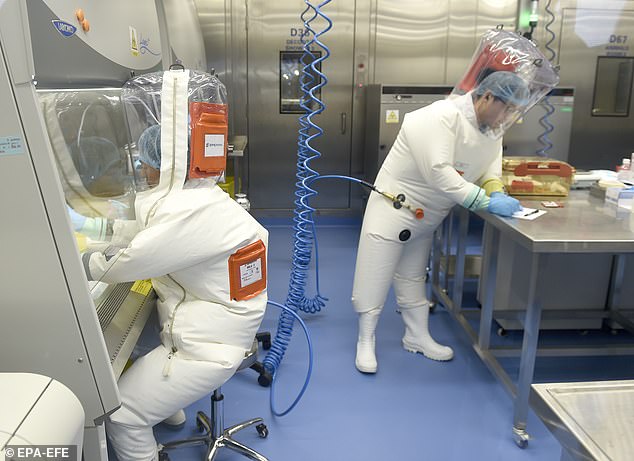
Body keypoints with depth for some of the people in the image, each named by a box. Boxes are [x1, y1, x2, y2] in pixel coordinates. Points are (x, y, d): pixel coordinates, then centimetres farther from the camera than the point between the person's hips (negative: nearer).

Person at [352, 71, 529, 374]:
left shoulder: (491, 127, 1)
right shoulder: (441, 117, -27)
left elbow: (489, 166, 8)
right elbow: (438, 172, -34)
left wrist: (496, 190, -14)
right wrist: (487, 202, -32)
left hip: (426, 215, 8)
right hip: (394, 208, -8)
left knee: (413, 279, 21)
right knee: (375, 277, 0)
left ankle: (417, 337, 33)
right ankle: (365, 342, 16)